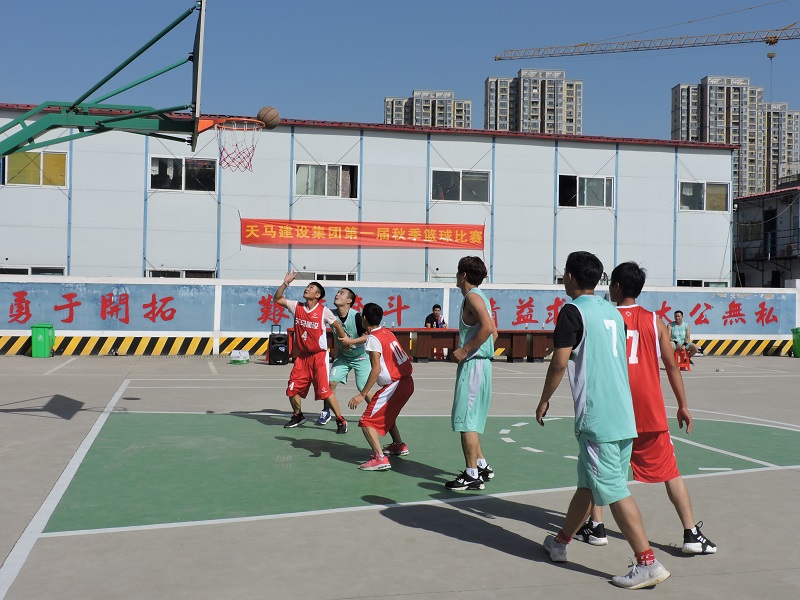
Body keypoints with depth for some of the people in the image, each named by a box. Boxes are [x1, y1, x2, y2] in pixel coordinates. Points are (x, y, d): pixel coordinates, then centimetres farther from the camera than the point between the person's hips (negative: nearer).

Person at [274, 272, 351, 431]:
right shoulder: (297, 306, 2)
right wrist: (285, 283, -7)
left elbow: (337, 325, 4)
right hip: (302, 357, 5)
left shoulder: (324, 311, -9)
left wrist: (345, 338, 11)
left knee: (325, 390, -11)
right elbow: (277, 299, 4)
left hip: (319, 356, -5)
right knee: (292, 389, 6)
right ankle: (298, 416, 31)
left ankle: (341, 421, -1)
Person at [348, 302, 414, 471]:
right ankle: (399, 445, 45)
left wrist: (362, 394, -18)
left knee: (367, 421, -6)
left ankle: (380, 458, -20)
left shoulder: (373, 338, -12)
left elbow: (376, 369, -20)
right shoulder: (388, 332, 12)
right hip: (406, 381, 9)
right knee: (385, 413, 33)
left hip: (393, 385, -9)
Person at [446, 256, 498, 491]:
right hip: (480, 363, 10)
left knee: (466, 420, -7)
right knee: (469, 420, 18)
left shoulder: (473, 296, -12)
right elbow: (493, 332, 22)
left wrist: (464, 350, -20)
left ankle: (472, 476, -4)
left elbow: (487, 327, -26)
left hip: (473, 364, -10)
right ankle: (482, 466, 24)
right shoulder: (478, 297, 18)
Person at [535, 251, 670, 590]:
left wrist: (544, 400, -4)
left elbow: (560, 361, -15)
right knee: (588, 483, 18)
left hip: (596, 418, -9)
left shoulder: (573, 311, -9)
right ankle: (560, 543, 32)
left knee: (614, 490, -4)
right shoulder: (613, 312, 14)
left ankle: (648, 563, -4)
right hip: (623, 413, 9)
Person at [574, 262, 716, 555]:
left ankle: (595, 527, 17)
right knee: (669, 471, 9)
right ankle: (692, 534, 7)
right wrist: (682, 405, 11)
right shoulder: (655, 322, 1)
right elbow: (671, 366, 3)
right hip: (650, 410, 1)